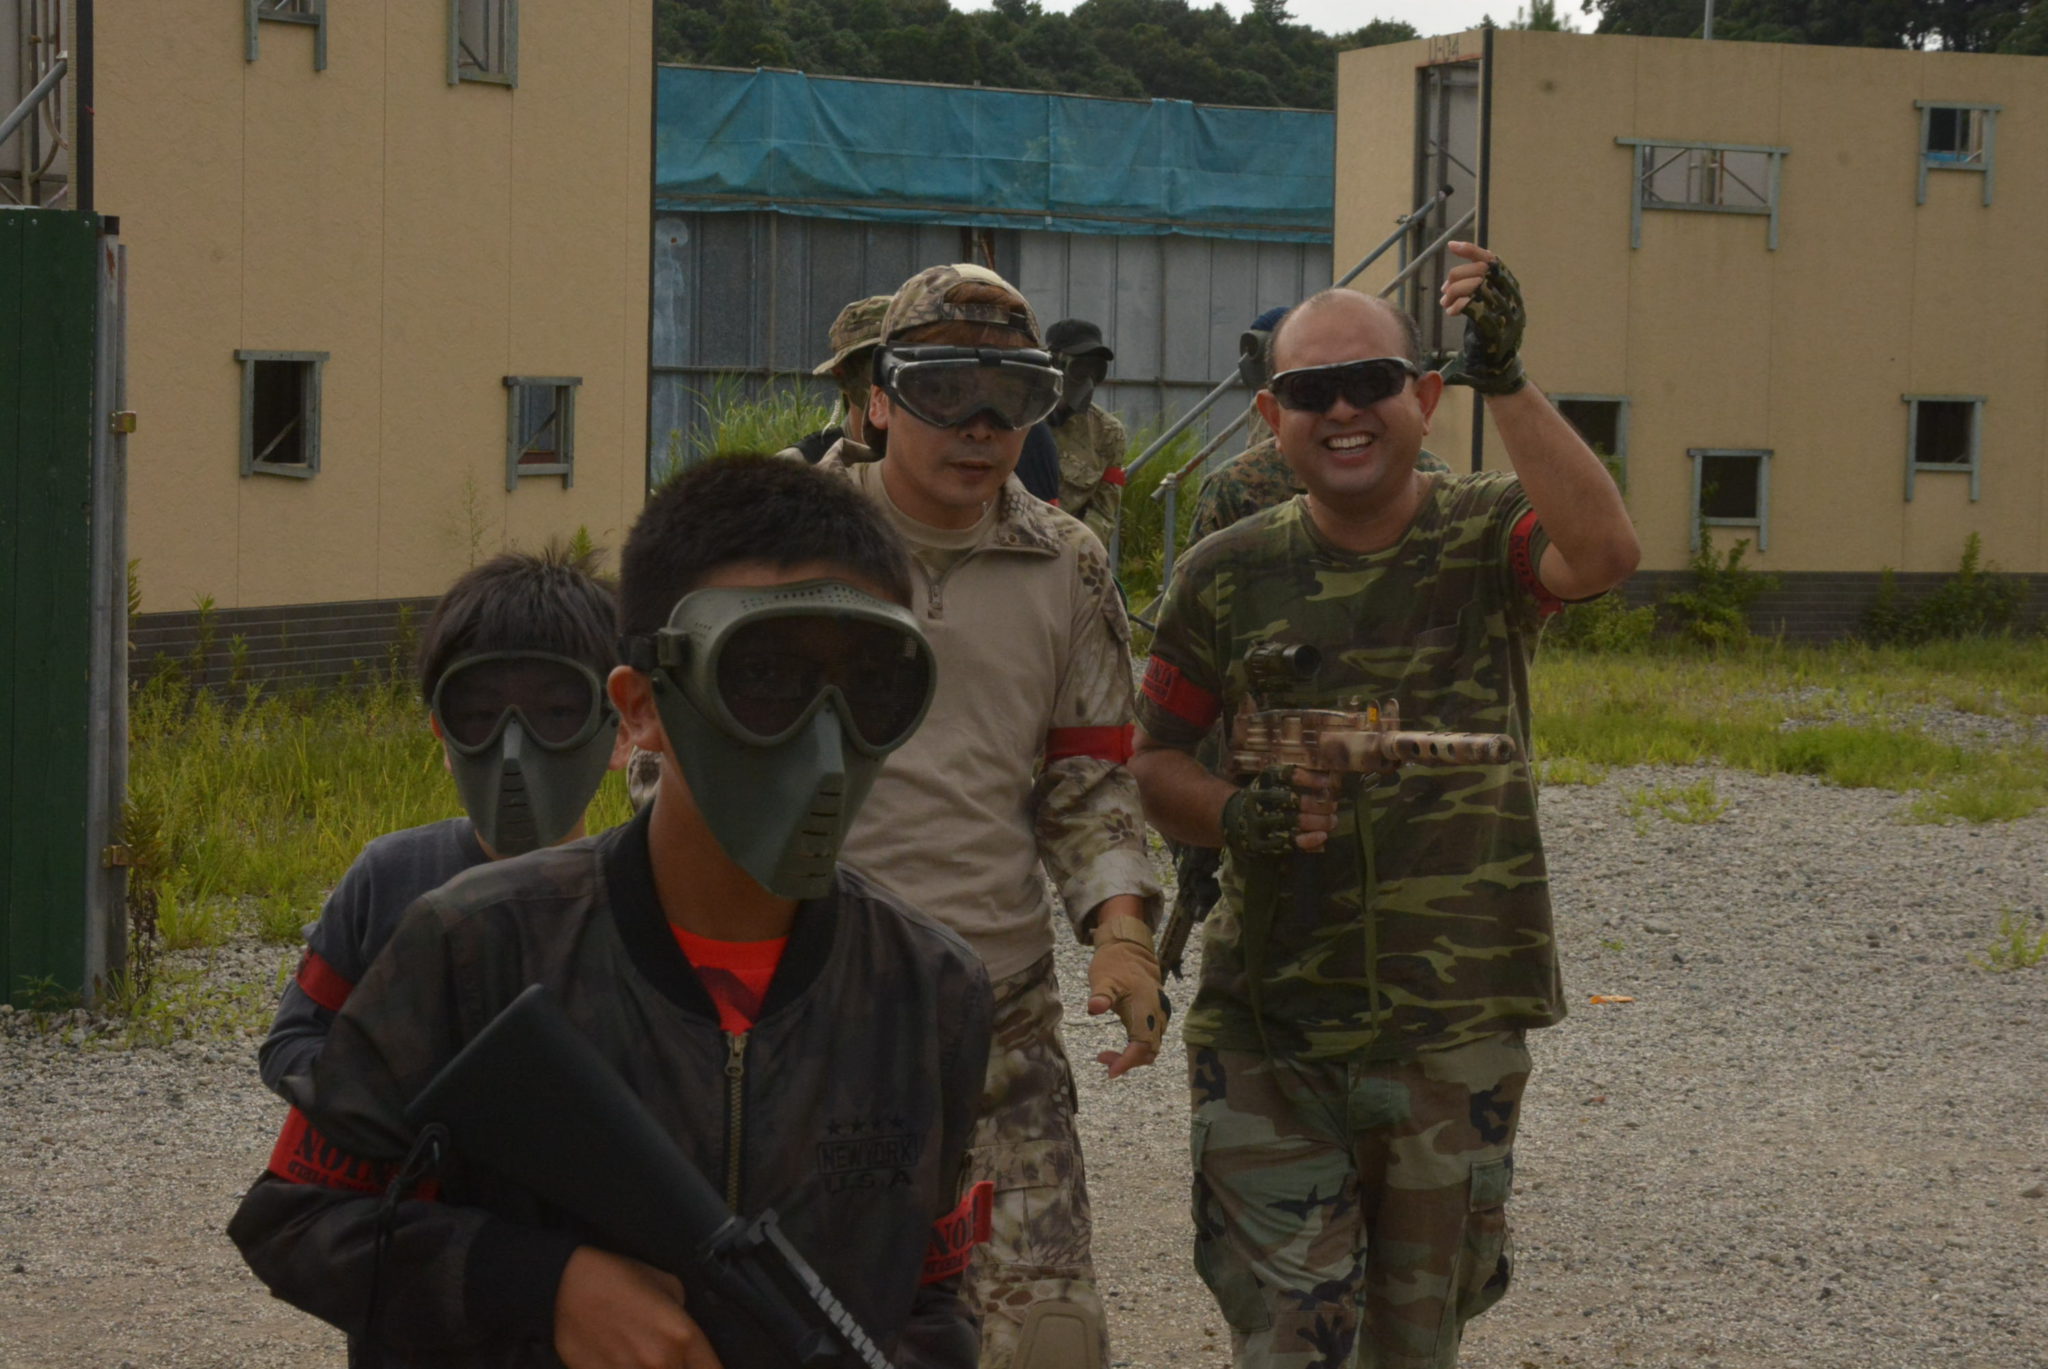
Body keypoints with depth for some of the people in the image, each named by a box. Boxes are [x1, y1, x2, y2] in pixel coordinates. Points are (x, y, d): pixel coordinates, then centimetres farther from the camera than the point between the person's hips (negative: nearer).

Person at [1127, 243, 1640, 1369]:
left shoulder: (1486, 536, -4)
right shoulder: (1227, 578, 1)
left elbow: (1603, 553, -26)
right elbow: (1155, 760, 8)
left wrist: (1505, 381, -32)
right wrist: (1235, 818, -13)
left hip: (1453, 1026, 0)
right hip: (1265, 1032, 0)